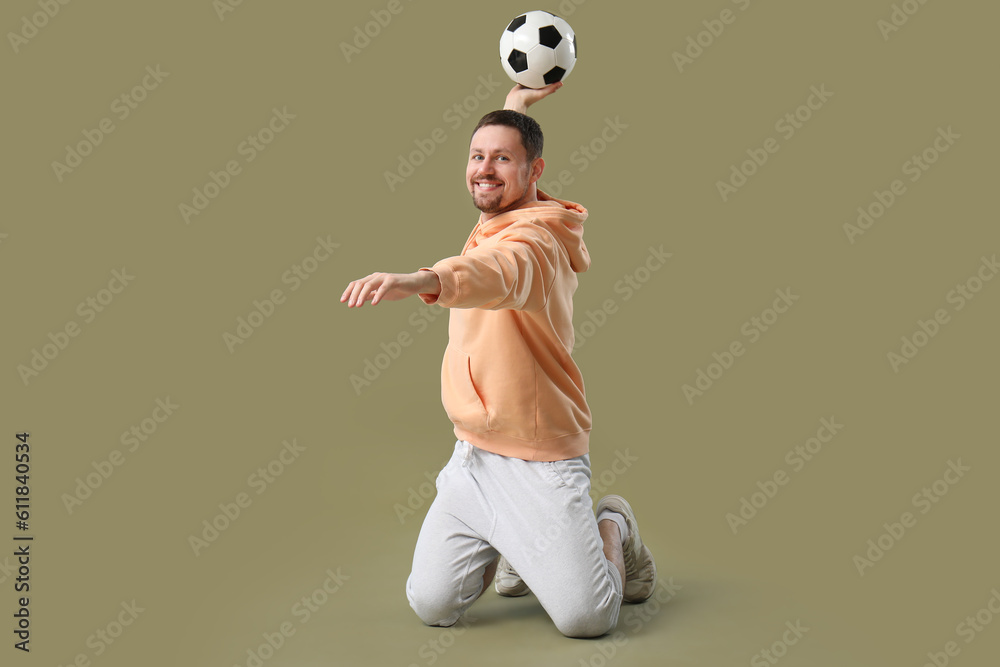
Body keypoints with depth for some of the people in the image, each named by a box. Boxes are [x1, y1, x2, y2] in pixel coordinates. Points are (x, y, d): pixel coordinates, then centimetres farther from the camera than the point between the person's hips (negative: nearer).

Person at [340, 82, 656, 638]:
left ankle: (611, 527, 20)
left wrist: (419, 280, -62)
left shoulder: (536, 239, -18)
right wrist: (517, 104, 39)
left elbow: (498, 273, -44)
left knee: (585, 619, -10)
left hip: (539, 462, -7)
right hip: (471, 456, 8)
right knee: (433, 606, 0)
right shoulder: (495, 222, 9)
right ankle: (517, 545, 27)